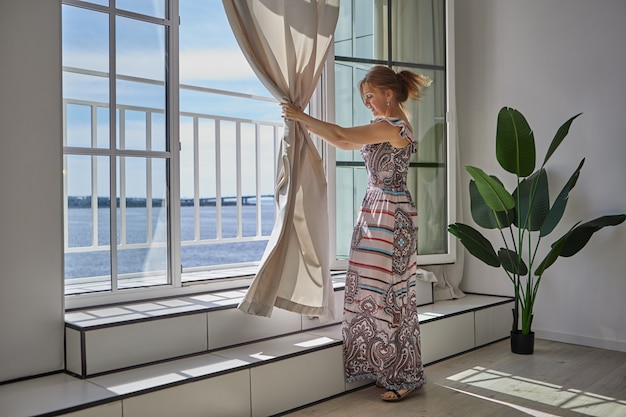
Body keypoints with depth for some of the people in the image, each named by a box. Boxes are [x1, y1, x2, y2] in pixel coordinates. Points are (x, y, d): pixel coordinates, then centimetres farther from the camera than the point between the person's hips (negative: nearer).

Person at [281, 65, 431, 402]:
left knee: (389, 290, -3)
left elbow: (341, 135, -18)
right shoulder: (387, 126, 16)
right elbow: (344, 143, 19)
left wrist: (301, 116, -7)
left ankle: (406, 377, 9)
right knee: (378, 289, 11)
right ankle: (388, 370, 21)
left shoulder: (391, 127, -15)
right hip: (376, 210, 10)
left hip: (390, 214, -10)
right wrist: (306, 123, 13)